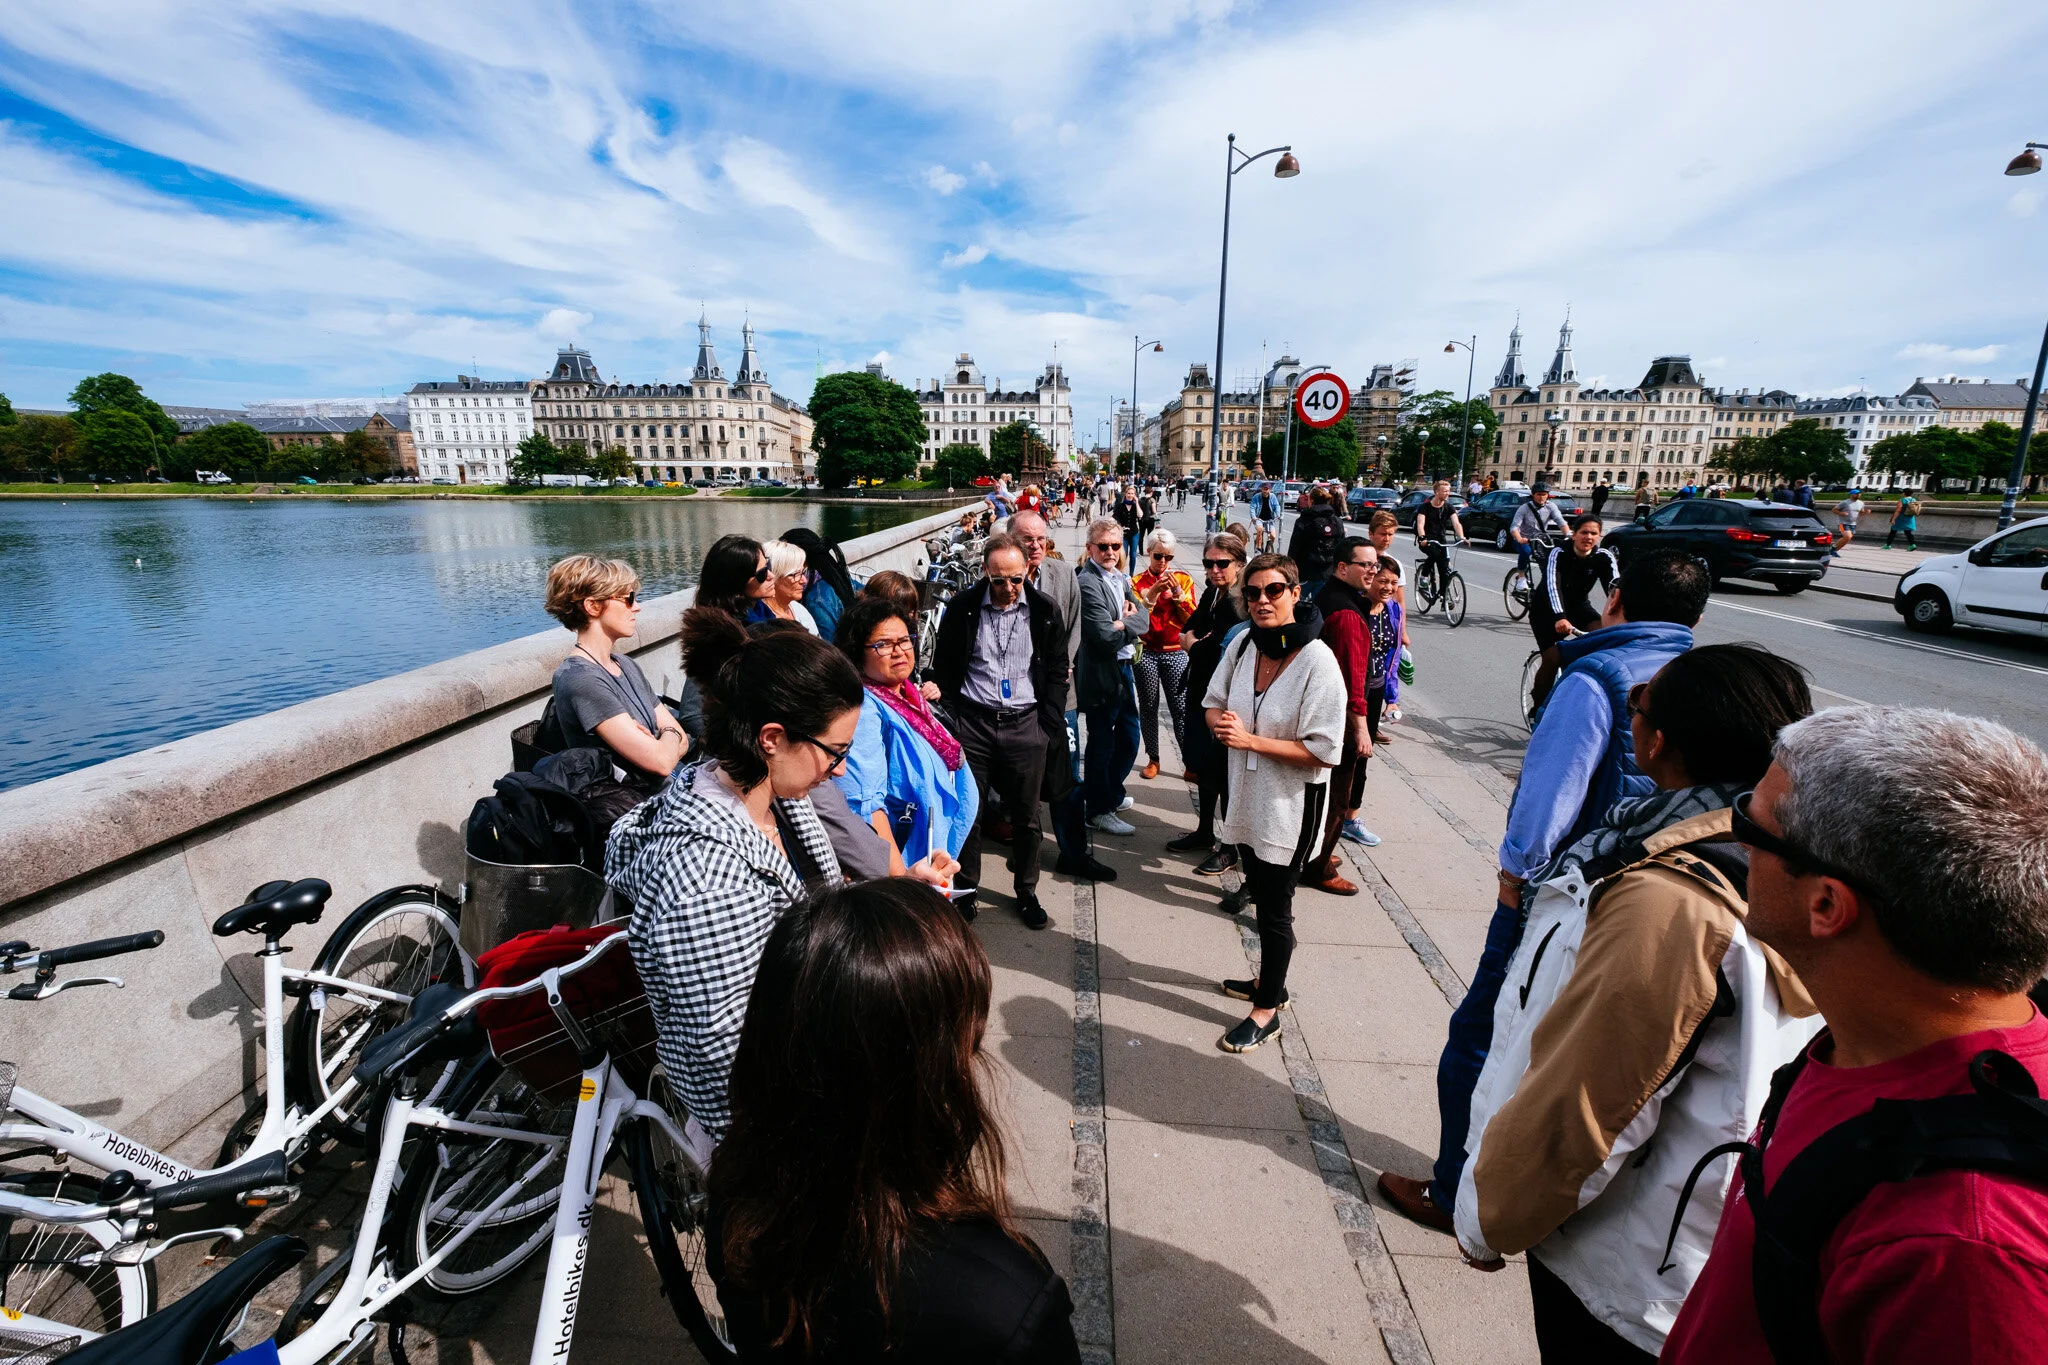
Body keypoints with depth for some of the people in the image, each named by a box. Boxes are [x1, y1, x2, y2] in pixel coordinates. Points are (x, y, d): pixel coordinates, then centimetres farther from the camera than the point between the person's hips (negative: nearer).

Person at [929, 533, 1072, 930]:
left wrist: (1049, 722, 0)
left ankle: (1027, 893, 26)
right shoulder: (961, 608, -1)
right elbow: (943, 669, 7)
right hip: (973, 722, 0)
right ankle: (965, 889, 24)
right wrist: (952, 718, 0)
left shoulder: (1044, 610, 1)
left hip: (1025, 723, 1)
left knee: (1026, 816, 9)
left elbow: (1057, 670, 7)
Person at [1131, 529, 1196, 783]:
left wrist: (1178, 593, -18)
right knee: (1148, 707, 7)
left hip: (1175, 652, 0)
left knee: (1181, 709, -4)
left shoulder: (1183, 579, 4)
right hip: (1146, 653, 0)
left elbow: (1191, 619, -4)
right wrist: (1153, 594, -20)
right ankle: (1153, 759, 20)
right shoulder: (1138, 581, 2)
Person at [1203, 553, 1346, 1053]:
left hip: (1290, 803, -6)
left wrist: (1251, 740, -24)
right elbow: (1213, 702, 10)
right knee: (1261, 895, 22)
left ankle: (1267, 1009, 28)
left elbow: (1323, 752, -21)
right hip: (1246, 794, 6)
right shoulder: (1242, 645, -4)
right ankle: (1269, 979, 45)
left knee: (1274, 907, 8)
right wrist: (1220, 721, -13)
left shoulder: (1317, 661, -20)